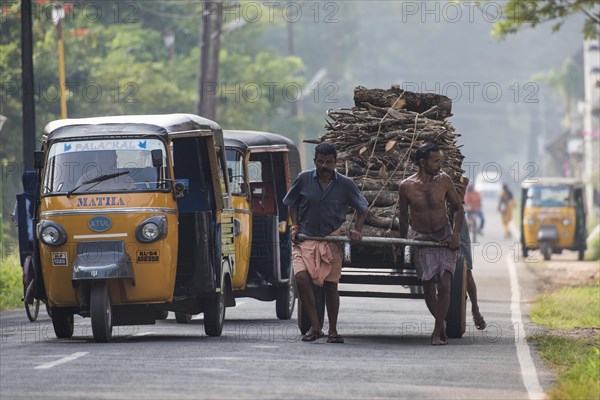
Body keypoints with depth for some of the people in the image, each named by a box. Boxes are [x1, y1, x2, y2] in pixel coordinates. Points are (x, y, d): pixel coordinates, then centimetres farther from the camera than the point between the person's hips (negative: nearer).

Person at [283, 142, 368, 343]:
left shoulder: (345, 184, -2)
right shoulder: (304, 179, -2)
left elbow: (362, 208, 11)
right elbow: (292, 203, 14)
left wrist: (357, 230, -3)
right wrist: (295, 226, 2)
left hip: (332, 240, 0)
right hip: (305, 239, 0)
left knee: (331, 285, 4)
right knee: (301, 278, -20)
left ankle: (333, 331, 19)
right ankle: (315, 327, -12)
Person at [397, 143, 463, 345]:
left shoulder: (444, 181, -7)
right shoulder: (407, 186, -9)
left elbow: (459, 208, 4)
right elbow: (403, 215, 7)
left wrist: (456, 235, -7)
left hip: (444, 237, 0)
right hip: (421, 238, 0)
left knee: (444, 284, -13)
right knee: (428, 287, 0)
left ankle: (437, 331, -5)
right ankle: (441, 323, 24)